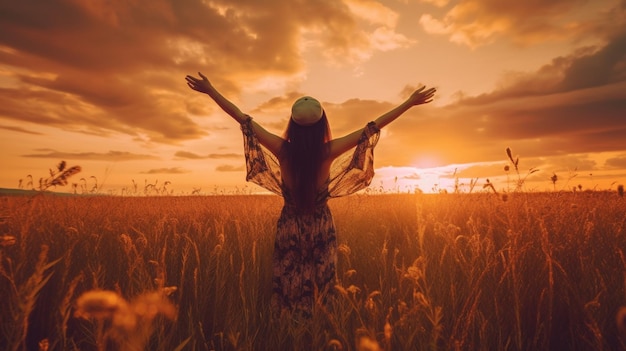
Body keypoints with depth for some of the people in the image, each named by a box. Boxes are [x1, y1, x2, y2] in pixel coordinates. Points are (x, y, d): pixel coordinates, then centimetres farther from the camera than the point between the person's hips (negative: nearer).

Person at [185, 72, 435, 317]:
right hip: (321, 229, 0)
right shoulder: (329, 152, -17)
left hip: (289, 229, 1)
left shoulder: (282, 150, -16)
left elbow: (243, 119, -9)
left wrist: (210, 90, 1)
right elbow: (371, 128, -13)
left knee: (287, 287, 16)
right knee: (322, 287, 18)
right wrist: (411, 102, -5)